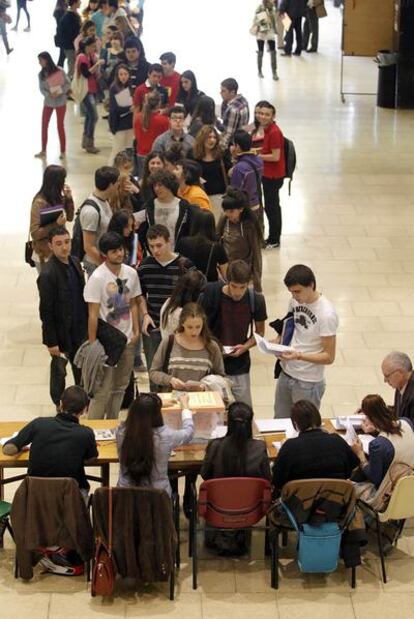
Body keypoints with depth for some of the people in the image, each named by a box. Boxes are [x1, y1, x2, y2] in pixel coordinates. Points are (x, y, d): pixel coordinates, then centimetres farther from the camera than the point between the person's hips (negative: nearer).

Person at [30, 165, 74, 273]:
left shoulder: (58, 198, 1)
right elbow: (35, 233, -21)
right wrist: (56, 224, -29)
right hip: (44, 255, -7)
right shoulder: (40, 202, -21)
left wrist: (68, 198, -2)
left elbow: (70, 217, 11)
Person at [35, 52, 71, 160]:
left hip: (60, 101, -3)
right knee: (44, 126, 5)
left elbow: (67, 84, -7)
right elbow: (41, 88, -4)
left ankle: (63, 151, 13)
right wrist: (49, 94, -23)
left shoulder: (59, 71, -13)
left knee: (60, 126, 3)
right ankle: (43, 150, 17)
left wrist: (60, 92, -23)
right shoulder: (41, 74, -5)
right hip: (48, 102, 3)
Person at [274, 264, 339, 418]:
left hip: (308, 382, -6)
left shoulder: (326, 314, -21)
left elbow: (329, 357, -17)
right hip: (286, 374, 6)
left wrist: (299, 356, -30)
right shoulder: (295, 301, -1)